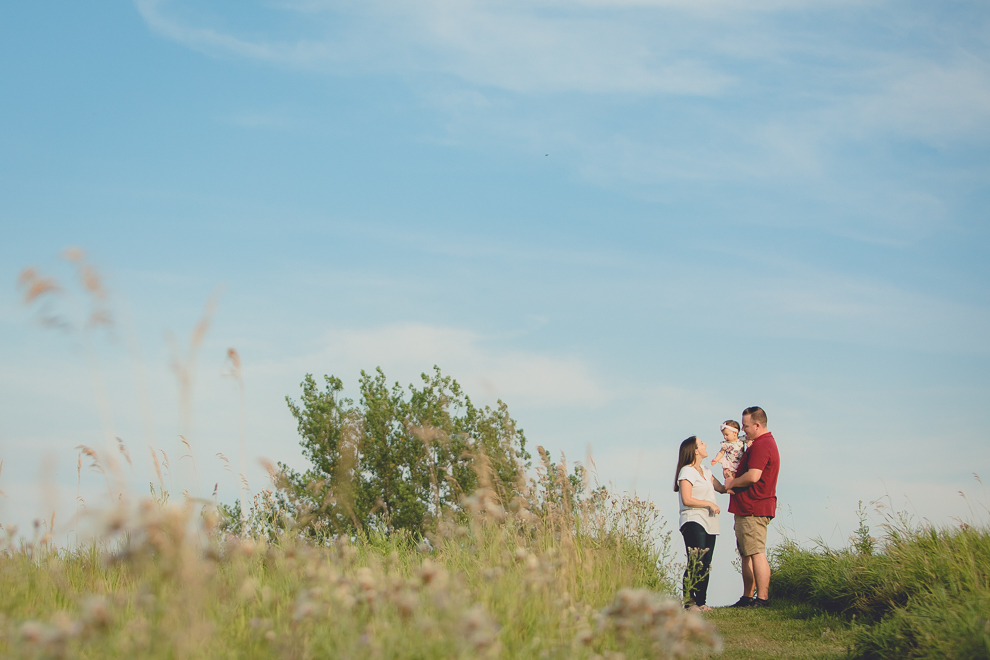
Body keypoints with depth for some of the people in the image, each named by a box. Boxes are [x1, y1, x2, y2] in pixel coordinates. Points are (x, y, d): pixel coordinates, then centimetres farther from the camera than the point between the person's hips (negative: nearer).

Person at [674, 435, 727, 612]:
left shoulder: (706, 472, 22)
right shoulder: (687, 472, -5)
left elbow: (722, 488, 15)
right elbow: (686, 500, -13)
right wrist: (709, 504, -10)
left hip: (709, 523, 8)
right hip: (693, 522, -8)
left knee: (706, 564, 5)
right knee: (695, 563, -16)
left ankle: (701, 602, 7)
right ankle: (689, 601, -14)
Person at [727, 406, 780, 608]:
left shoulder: (761, 445, -16)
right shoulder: (765, 442, 20)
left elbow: (753, 476, -24)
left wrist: (732, 483, -9)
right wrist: (734, 481, 11)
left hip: (753, 509, -11)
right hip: (747, 508, 11)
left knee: (756, 553, -11)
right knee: (746, 554, 12)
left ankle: (762, 598, -11)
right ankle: (747, 598, 15)